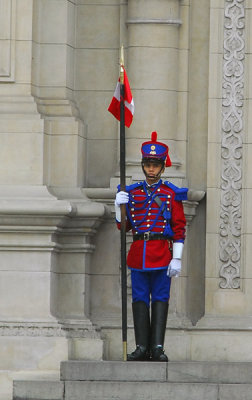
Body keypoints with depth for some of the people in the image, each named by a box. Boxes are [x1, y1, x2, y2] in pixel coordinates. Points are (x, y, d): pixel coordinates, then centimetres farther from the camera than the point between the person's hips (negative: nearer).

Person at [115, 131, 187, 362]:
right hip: (139, 253, 3)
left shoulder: (172, 194, 2)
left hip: (162, 253, -3)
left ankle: (158, 348, -5)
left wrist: (177, 259, -8)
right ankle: (142, 348, 4)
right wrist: (119, 206, -5)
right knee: (140, 300, 2)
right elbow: (123, 226, 14)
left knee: (160, 299, -3)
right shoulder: (132, 193, 10)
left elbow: (179, 229, -1)